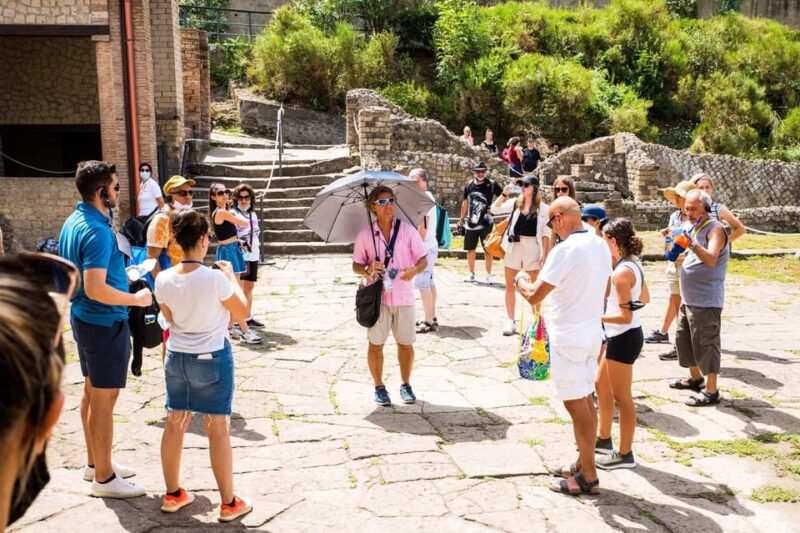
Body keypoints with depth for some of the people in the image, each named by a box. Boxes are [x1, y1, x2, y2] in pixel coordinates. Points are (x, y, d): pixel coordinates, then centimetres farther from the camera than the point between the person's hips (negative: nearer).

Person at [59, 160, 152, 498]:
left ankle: (95, 462, 32)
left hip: (84, 317, 10)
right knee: (105, 397, -1)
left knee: (92, 391, 18)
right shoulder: (98, 232, -24)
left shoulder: (74, 221, 7)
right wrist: (136, 299, -20)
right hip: (106, 322, -10)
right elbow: (95, 289, -30)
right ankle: (104, 477, 10)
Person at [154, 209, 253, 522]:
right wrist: (232, 277, 4)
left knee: (174, 424, 15)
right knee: (218, 428, 4)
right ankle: (229, 503, 13)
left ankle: (173, 494, 29)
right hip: (213, 359, -5)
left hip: (177, 357, 5)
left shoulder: (164, 280, -7)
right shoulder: (215, 278, -21)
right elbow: (243, 312, -8)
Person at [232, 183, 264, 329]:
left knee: (249, 287, 14)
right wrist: (240, 242, -28)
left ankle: (248, 317, 23)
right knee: (239, 288, -7)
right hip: (240, 256, -7)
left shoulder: (253, 214, 15)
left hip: (253, 256, 7)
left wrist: (258, 252, 20)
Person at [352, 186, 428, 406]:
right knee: (375, 344, 5)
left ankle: (406, 385, 25)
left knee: (406, 344, 8)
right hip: (377, 297, 0)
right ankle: (379, 387, 21)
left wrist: (415, 269, -21)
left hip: (404, 296, 0)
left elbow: (423, 259, 1)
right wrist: (368, 269, -16)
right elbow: (356, 265, 6)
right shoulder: (365, 235, 1)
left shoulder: (407, 230, 1)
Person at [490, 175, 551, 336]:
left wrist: (544, 253, -8)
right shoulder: (515, 202, 4)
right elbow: (494, 209, 2)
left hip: (532, 247, -3)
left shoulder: (542, 208, -4)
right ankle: (511, 321, 17)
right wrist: (504, 194, -10)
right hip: (513, 246, 3)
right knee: (510, 285, 7)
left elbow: (546, 232, -3)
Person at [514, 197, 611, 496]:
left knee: (577, 404, -1)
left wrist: (521, 280, 0)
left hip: (568, 336, -9)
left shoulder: (565, 250, -21)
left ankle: (588, 477, 7)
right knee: (585, 400, 16)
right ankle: (583, 464, 28)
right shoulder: (600, 246, 7)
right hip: (593, 331, 9)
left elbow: (535, 296, -20)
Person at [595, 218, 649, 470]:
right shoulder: (634, 264, 5)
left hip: (624, 337, -10)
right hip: (620, 336, 10)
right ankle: (604, 439, 35)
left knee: (621, 397, 2)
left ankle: (625, 454, 15)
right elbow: (645, 298, 16)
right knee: (601, 385, 22)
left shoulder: (621, 272, -24)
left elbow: (625, 317, -25)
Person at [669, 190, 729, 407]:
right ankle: (695, 378, 35)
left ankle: (711, 391, 2)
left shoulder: (715, 229, -14)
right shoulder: (694, 228, 13)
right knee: (683, 339, 19)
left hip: (706, 300, -9)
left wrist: (692, 244, -45)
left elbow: (711, 259, -30)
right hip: (689, 298, 9)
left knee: (705, 344, -6)